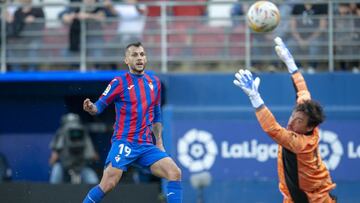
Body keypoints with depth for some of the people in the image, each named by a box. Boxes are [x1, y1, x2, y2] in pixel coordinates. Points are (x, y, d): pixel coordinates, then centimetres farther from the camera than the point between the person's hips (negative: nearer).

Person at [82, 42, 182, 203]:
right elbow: (100, 106, -2)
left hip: (147, 146, 5)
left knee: (175, 173, -9)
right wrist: (91, 108, -26)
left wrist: (159, 142, 17)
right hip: (124, 143, -5)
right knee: (108, 184, -18)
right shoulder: (119, 82, -2)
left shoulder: (154, 82, 14)